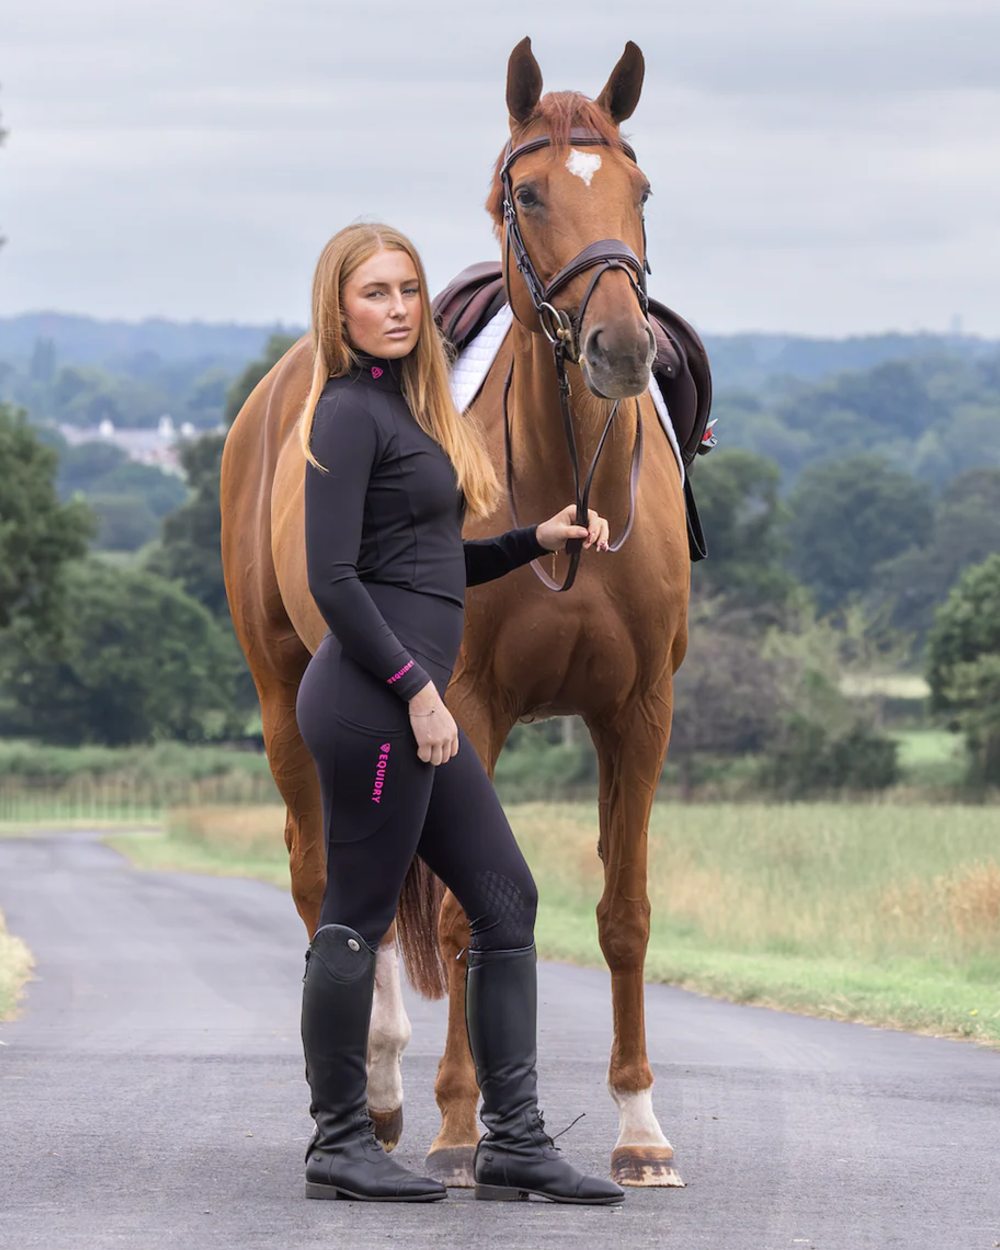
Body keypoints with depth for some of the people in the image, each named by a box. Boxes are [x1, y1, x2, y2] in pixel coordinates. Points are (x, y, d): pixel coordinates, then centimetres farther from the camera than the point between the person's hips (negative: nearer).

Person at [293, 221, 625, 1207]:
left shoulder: (407, 409, 18)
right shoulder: (349, 412, -10)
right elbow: (332, 578, -17)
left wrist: (536, 540, 12)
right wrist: (415, 688, -18)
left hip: (412, 699, 10)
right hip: (371, 697, -10)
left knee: (506, 902, 10)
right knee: (358, 918, -2)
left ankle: (513, 1141, 12)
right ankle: (339, 1144, 7)